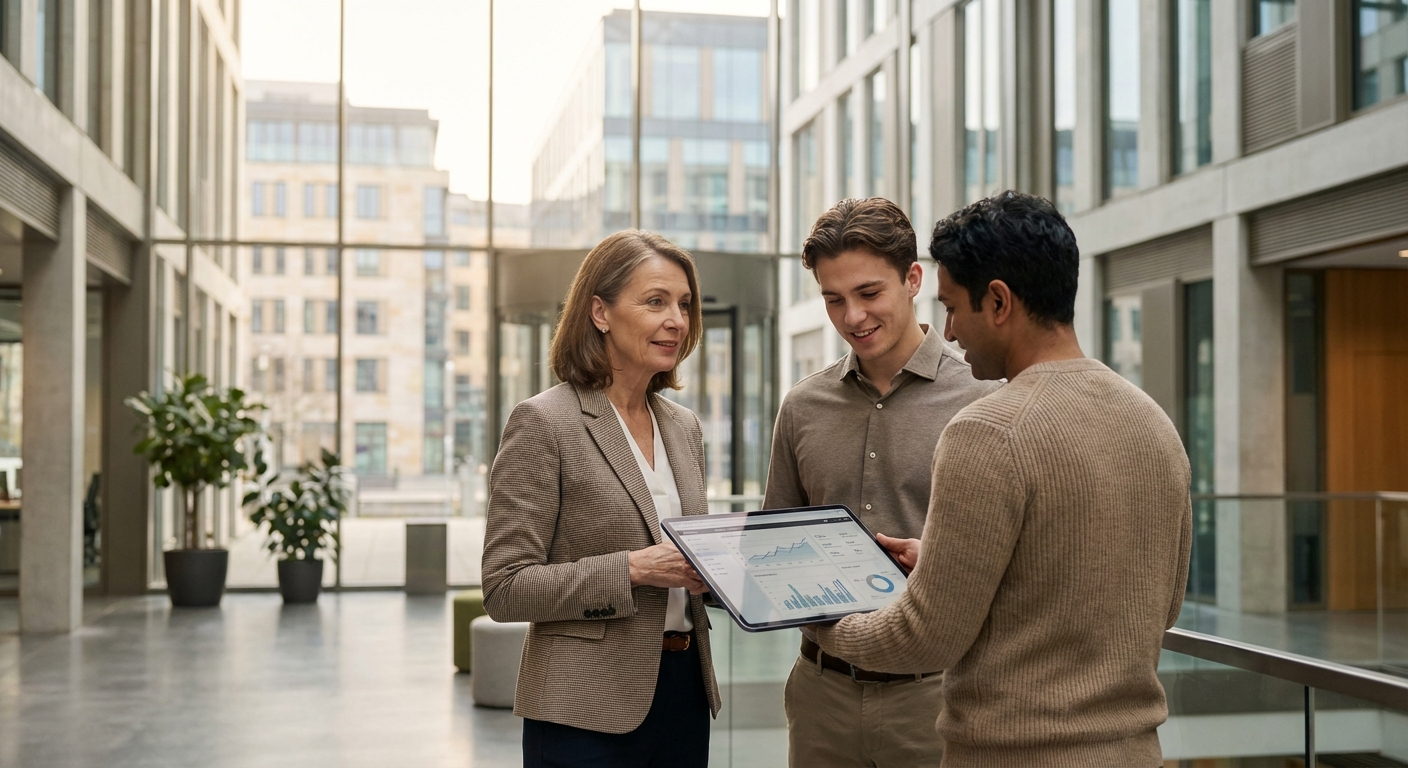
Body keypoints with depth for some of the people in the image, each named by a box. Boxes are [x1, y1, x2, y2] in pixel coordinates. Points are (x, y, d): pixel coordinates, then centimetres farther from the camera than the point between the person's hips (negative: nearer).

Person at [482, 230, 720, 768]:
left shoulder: (684, 427, 11)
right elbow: (504, 590, -13)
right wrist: (632, 569, -21)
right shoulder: (543, 422, -10)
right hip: (588, 709, -6)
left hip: (685, 695, 6)